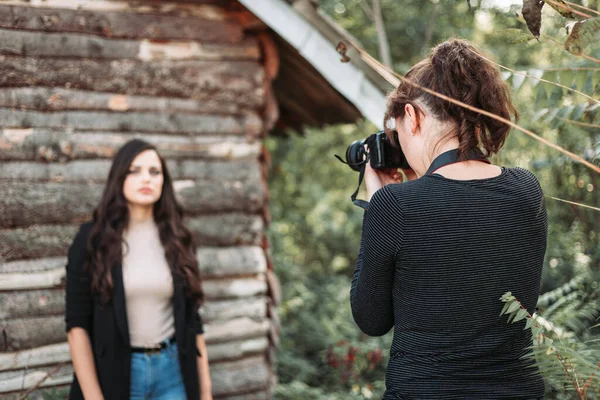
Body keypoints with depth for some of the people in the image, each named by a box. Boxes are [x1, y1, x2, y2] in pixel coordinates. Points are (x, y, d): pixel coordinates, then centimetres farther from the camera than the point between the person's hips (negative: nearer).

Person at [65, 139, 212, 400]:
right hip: (114, 374, -2)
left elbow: (191, 318, 7)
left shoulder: (177, 239, 5)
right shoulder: (92, 239, -5)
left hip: (172, 370, 3)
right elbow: (77, 324, -7)